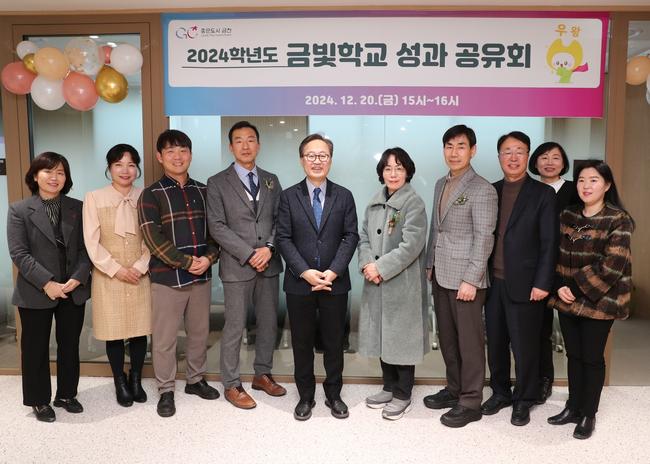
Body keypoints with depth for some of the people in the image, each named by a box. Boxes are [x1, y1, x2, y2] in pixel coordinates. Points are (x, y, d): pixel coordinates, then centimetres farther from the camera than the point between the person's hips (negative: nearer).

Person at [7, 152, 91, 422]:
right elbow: (18, 253, -10)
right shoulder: (19, 210, -3)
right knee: (36, 348, 9)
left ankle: (66, 395, 30)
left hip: (73, 291, 3)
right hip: (35, 294, -2)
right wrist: (47, 283, -19)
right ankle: (40, 401, 26)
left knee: (70, 346, 13)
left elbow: (85, 248, 2)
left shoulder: (77, 208, 5)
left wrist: (78, 278, -13)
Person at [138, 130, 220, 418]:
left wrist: (208, 258, -10)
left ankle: (195, 380, 33)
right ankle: (166, 391, 20)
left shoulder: (202, 192, 9)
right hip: (167, 277, -4)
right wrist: (186, 262, -16)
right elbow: (154, 239, -13)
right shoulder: (151, 195, -5)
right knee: (164, 338, 4)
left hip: (202, 275, 4)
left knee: (199, 332, 15)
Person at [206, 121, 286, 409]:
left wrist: (268, 248, -10)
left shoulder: (271, 181, 12)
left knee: (269, 323, 12)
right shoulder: (218, 183, -1)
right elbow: (217, 226, -8)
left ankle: (263, 374, 29)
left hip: (269, 264, 4)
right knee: (234, 328, 2)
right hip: (237, 266, -4)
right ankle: (231, 385, 16)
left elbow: (280, 220, 7)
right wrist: (249, 254, -14)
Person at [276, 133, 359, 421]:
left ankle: (333, 395, 27)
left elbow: (351, 237, -1)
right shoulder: (289, 196, 2)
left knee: (334, 343, 10)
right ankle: (305, 397, 25)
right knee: (302, 343, 10)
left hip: (335, 283, 1)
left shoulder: (344, 196, 5)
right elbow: (283, 238, -4)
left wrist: (332, 272, -13)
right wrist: (305, 272, -14)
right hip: (299, 284, 0)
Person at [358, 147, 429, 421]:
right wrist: (367, 264, -8)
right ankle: (389, 387, 32)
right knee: (382, 335, 15)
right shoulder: (374, 203, 11)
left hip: (402, 284, -6)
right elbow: (364, 237, 10)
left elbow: (411, 245, -17)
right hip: (375, 285, 6)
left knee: (401, 337, 3)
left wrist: (381, 268, -17)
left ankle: (402, 396, 19)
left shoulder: (414, 203, -9)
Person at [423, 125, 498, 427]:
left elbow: (484, 238, -14)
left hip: (465, 279, -7)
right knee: (447, 338, 16)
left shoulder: (482, 190, -10)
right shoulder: (441, 184, 13)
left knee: (469, 342, 3)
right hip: (441, 276, 7)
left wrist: (471, 280, -17)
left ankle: (470, 402, 16)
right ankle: (454, 388, 31)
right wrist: (430, 265, 14)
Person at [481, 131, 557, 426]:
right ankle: (500, 392, 31)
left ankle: (523, 400, 24)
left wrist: (542, 283, -12)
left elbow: (549, 243, -6)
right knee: (495, 342, 13)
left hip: (524, 285, -4)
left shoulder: (543, 194, -3)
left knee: (524, 346, 6)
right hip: (493, 282, 4)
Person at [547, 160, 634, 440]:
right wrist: (560, 286, -7)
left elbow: (612, 266, -18)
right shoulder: (567, 216, 6)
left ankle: (589, 415, 22)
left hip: (598, 302, -5)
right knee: (573, 355, 14)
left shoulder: (618, 220, -10)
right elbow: (557, 256, 8)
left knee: (592, 358, 7)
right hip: (567, 300, 5)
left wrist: (577, 288, -14)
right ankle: (573, 408, 28)